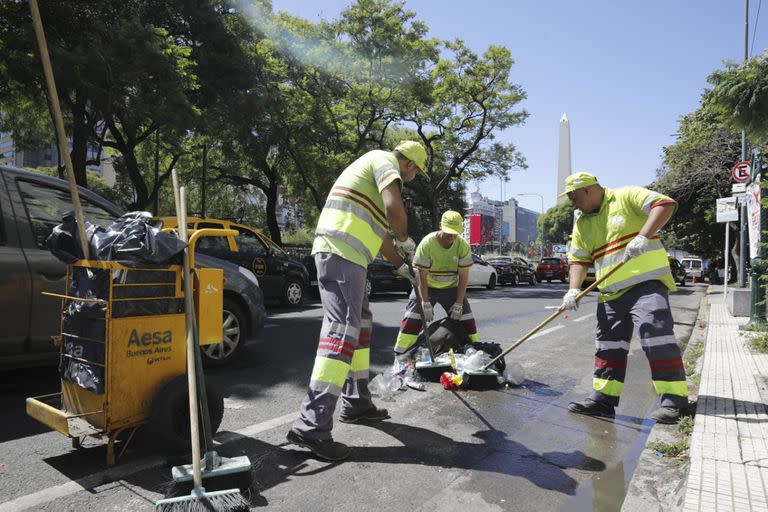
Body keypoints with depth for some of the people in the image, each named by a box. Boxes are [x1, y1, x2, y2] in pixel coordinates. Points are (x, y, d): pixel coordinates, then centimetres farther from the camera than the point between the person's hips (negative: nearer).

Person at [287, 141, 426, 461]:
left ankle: (356, 403, 25)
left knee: (361, 324, 16)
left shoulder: (373, 167, 31)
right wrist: (405, 239, -1)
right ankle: (311, 426, -17)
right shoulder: (386, 160, 0)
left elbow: (378, 233, 35)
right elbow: (394, 207, -20)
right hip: (342, 252, -11)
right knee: (343, 329, -15)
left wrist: (402, 266, 37)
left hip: (342, 254, 11)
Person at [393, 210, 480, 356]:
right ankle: (400, 354, -4)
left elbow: (463, 276, -13)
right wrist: (426, 304, -19)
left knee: (466, 318, -2)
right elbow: (422, 276, -19)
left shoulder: (463, 246, -18)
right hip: (427, 286, -2)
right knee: (412, 317, -11)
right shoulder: (427, 243, -25)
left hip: (451, 287, 2)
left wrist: (458, 305, -15)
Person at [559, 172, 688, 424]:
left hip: (647, 283, -6)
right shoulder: (582, 224, 15)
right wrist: (574, 289, -5)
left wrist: (643, 236, -26)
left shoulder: (627, 197, -2)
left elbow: (665, 204, -13)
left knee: (656, 336, -13)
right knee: (608, 345, 6)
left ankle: (673, 400, -1)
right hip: (610, 294, 7)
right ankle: (603, 399, 13)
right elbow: (578, 259, 10)